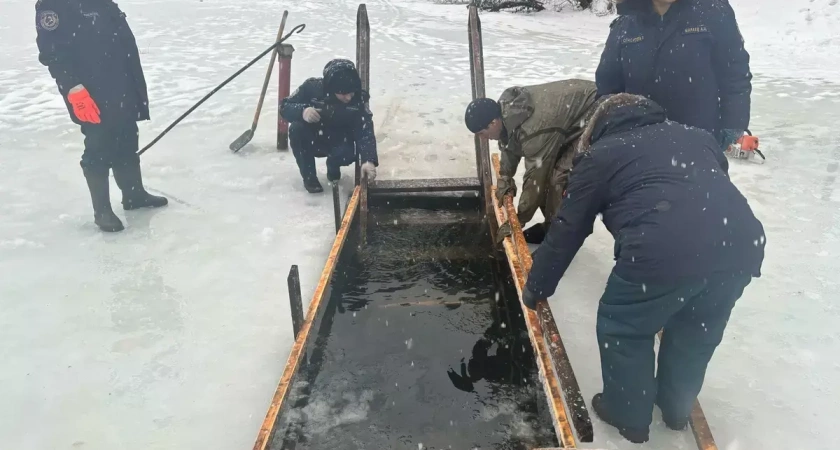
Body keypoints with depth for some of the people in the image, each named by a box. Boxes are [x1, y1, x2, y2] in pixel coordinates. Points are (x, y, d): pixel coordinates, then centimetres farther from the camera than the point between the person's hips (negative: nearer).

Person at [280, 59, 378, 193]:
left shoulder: (359, 99, -23)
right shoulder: (311, 87, -24)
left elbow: (366, 132, -30)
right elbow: (284, 106, -16)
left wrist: (368, 160, -47)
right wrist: (302, 111, -39)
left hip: (337, 143, 0)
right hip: (312, 142, 0)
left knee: (348, 153, -32)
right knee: (296, 128, -30)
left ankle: (333, 166, 8)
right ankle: (309, 176, -10)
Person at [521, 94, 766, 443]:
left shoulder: (597, 156, 17)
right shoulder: (696, 136, 30)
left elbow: (566, 231, 19)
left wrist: (536, 288, 31)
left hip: (666, 252, -6)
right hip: (743, 243, 6)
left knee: (623, 327, 20)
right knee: (698, 328, 30)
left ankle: (629, 415, 37)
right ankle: (677, 407, 49)